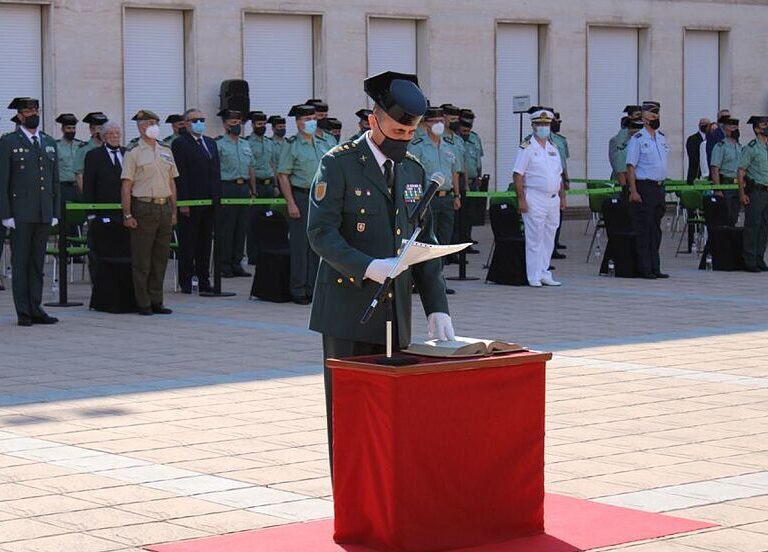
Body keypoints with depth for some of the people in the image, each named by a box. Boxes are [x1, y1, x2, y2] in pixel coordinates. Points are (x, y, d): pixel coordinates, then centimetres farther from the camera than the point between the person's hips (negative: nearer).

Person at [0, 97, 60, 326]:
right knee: (20, 263, -1)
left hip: (44, 214, 5)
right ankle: (24, 313, 2)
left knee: (37, 263, 8)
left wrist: (55, 212, 9)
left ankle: (36, 309, 12)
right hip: (21, 214, -5)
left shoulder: (49, 143, 15)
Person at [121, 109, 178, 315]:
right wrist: (127, 215, -11)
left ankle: (156, 301, 16)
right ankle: (143, 304, 3)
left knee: (161, 257, 8)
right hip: (144, 208, -6)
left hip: (165, 208, 6)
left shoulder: (166, 152, 14)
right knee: (141, 259, -2)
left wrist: (173, 211, 13)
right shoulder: (134, 154, -3)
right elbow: (126, 187, -6)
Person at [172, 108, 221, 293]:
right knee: (187, 243, 0)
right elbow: (180, 175, -12)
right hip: (190, 202, -7)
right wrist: (183, 202, -17)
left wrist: (218, 197, 10)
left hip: (209, 202, 7)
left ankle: (204, 280, 16)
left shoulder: (211, 143, 17)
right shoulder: (180, 144, -6)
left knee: (206, 242, 10)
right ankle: (186, 282, 5)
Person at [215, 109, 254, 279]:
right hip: (226, 187, -7)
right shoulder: (218, 144, -4)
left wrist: (253, 191, 17)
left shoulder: (246, 145, 17)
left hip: (244, 188, 7)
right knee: (225, 228, -4)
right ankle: (224, 266, 0)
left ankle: (236, 263, 14)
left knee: (241, 227, 7)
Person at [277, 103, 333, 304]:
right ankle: (298, 290, 3)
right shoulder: (291, 145, -4)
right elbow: (283, 175, -8)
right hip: (300, 197, -5)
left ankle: (313, 288, 15)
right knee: (300, 245, -3)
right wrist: (291, 203, -14)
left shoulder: (324, 144, 12)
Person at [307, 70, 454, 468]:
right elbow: (320, 232, -13)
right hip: (347, 312, -5)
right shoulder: (339, 164, -6)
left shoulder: (413, 171, 13)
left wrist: (436, 306, 4)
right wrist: (367, 267, -27)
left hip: (395, 314, 5)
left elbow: (423, 242, 13)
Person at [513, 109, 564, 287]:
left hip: (553, 199, 7)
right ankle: (534, 277, -1)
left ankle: (544, 274, 17)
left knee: (549, 239, 10)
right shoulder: (527, 148, -6)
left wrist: (562, 197, 14)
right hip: (535, 198, -7)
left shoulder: (553, 148, 15)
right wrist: (521, 200, -17)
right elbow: (518, 175, -10)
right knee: (534, 239, -5)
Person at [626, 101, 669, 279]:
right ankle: (645, 269, -2)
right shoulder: (637, 139, -9)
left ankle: (655, 268, 15)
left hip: (660, 187, 8)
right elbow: (631, 166, -13)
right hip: (644, 187, -8)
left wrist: (663, 187, 17)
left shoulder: (662, 137, 14)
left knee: (656, 229, 10)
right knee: (643, 229, -5)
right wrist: (633, 191, -19)